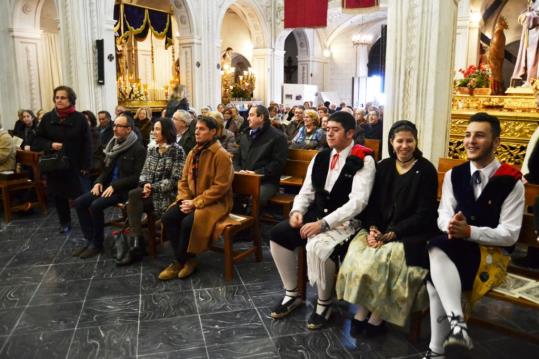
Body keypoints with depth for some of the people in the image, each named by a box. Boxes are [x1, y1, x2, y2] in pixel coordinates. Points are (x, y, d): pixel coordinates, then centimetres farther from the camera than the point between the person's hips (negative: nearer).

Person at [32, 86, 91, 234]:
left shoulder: (80, 118, -6)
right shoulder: (47, 118, 2)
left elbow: (86, 143, -6)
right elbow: (37, 140, 8)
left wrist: (85, 165, -10)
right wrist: (50, 145, -13)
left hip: (74, 165, -3)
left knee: (79, 195, -2)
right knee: (58, 196, 10)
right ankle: (65, 223, 27)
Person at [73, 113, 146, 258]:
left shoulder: (138, 149, -12)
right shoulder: (114, 144, 12)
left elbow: (136, 177, -16)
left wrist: (114, 186, -21)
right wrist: (99, 182, 1)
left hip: (124, 189, -8)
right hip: (108, 185, 8)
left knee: (96, 206, -26)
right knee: (79, 202, -7)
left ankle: (97, 243, -7)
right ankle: (89, 239, 3)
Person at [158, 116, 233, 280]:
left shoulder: (221, 155, -14)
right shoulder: (193, 153, 10)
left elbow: (220, 187, -19)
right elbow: (184, 180, 13)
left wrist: (196, 203, -20)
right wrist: (184, 199, -7)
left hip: (215, 202, -7)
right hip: (192, 200, 7)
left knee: (188, 222, -29)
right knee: (167, 217, -14)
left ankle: (180, 261, -3)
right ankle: (187, 259, -4)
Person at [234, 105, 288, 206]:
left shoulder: (277, 137, 2)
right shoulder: (244, 136, 23)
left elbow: (278, 163, -8)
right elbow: (236, 158, 23)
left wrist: (257, 173, -16)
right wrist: (239, 170, 0)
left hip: (266, 181, -5)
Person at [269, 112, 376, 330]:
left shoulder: (363, 161, -10)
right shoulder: (321, 158, 10)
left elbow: (358, 202, -20)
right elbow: (306, 192, 13)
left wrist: (323, 223, -26)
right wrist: (297, 210, -9)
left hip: (345, 221, -7)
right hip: (316, 214, 7)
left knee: (317, 246, -34)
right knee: (278, 234, -9)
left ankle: (324, 303, -6)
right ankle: (292, 294, 8)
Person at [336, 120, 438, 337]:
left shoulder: (426, 170, -5)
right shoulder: (384, 167, 9)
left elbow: (423, 214, -10)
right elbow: (373, 202, 9)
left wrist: (391, 234, -17)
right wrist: (373, 228, -11)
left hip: (412, 233, -4)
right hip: (379, 229, 4)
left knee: (384, 258, -29)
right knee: (356, 252, -22)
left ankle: (378, 315, -9)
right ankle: (362, 310, -11)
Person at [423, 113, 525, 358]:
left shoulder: (511, 182, -5)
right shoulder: (454, 175, 7)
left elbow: (509, 234, -9)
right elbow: (443, 216, 5)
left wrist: (469, 231, -23)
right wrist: (450, 224, -21)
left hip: (492, 253, -4)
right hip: (457, 249, 4)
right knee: (436, 255, -31)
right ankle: (457, 322, -30)